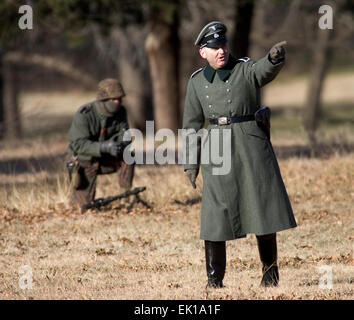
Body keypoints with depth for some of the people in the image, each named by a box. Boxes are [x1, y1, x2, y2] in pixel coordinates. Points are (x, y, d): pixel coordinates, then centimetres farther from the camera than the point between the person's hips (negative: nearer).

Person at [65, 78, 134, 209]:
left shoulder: (120, 112, -8)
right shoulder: (84, 115, -25)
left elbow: (125, 137, -10)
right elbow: (78, 144, -30)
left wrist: (123, 143, -36)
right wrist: (104, 147, -44)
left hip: (104, 159, 4)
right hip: (83, 162, -4)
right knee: (85, 204, -11)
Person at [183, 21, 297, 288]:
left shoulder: (246, 70, -2)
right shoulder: (197, 82, 7)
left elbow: (267, 70, -26)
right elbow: (192, 124, 13)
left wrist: (276, 57, -49)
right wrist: (190, 163, 10)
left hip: (251, 148, -2)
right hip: (217, 153, 2)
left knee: (262, 208, -1)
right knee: (215, 214, -2)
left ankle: (270, 269, 15)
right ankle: (214, 278, 6)